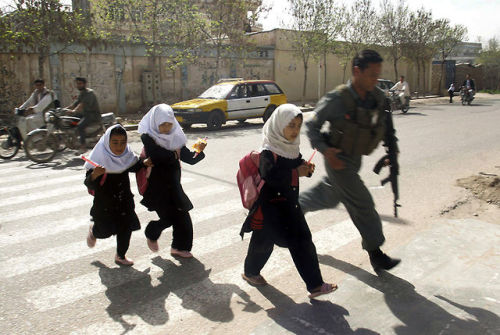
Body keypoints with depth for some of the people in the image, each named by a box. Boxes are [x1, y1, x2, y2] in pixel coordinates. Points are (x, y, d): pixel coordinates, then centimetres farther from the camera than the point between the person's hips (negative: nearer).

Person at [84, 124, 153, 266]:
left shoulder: (126, 156, -5)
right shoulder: (100, 158, -22)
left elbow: (133, 167, 19)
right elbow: (89, 185, -25)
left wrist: (144, 163, 1)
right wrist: (94, 175, -45)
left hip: (124, 200, 5)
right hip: (104, 202, -5)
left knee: (126, 227, 5)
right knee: (106, 230, 0)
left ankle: (120, 256, 28)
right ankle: (93, 231, 39)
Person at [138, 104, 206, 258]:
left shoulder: (175, 137, 4)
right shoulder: (148, 137, -11)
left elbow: (190, 159, -2)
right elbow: (157, 156, -29)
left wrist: (199, 151, -21)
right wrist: (174, 154, -17)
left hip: (173, 184, 5)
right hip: (156, 185, -5)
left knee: (182, 216, 4)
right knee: (169, 217, -7)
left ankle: (179, 247, 23)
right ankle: (151, 235, 24)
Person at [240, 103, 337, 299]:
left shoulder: (292, 148, 5)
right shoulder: (268, 152, -19)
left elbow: (298, 164, 17)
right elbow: (269, 176, -33)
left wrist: (306, 168, -5)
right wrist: (296, 173, -28)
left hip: (290, 204, 7)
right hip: (269, 206, -7)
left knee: (303, 241, 5)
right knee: (263, 242, 11)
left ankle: (315, 285, 13)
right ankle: (250, 272, 37)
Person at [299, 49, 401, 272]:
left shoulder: (379, 98, -3)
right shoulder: (336, 99, -19)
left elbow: (386, 126, 11)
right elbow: (312, 127, -11)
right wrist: (325, 150, -24)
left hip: (355, 160, 7)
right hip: (337, 159, -7)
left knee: (329, 197, 21)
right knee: (362, 203, -6)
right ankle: (375, 254, 9)